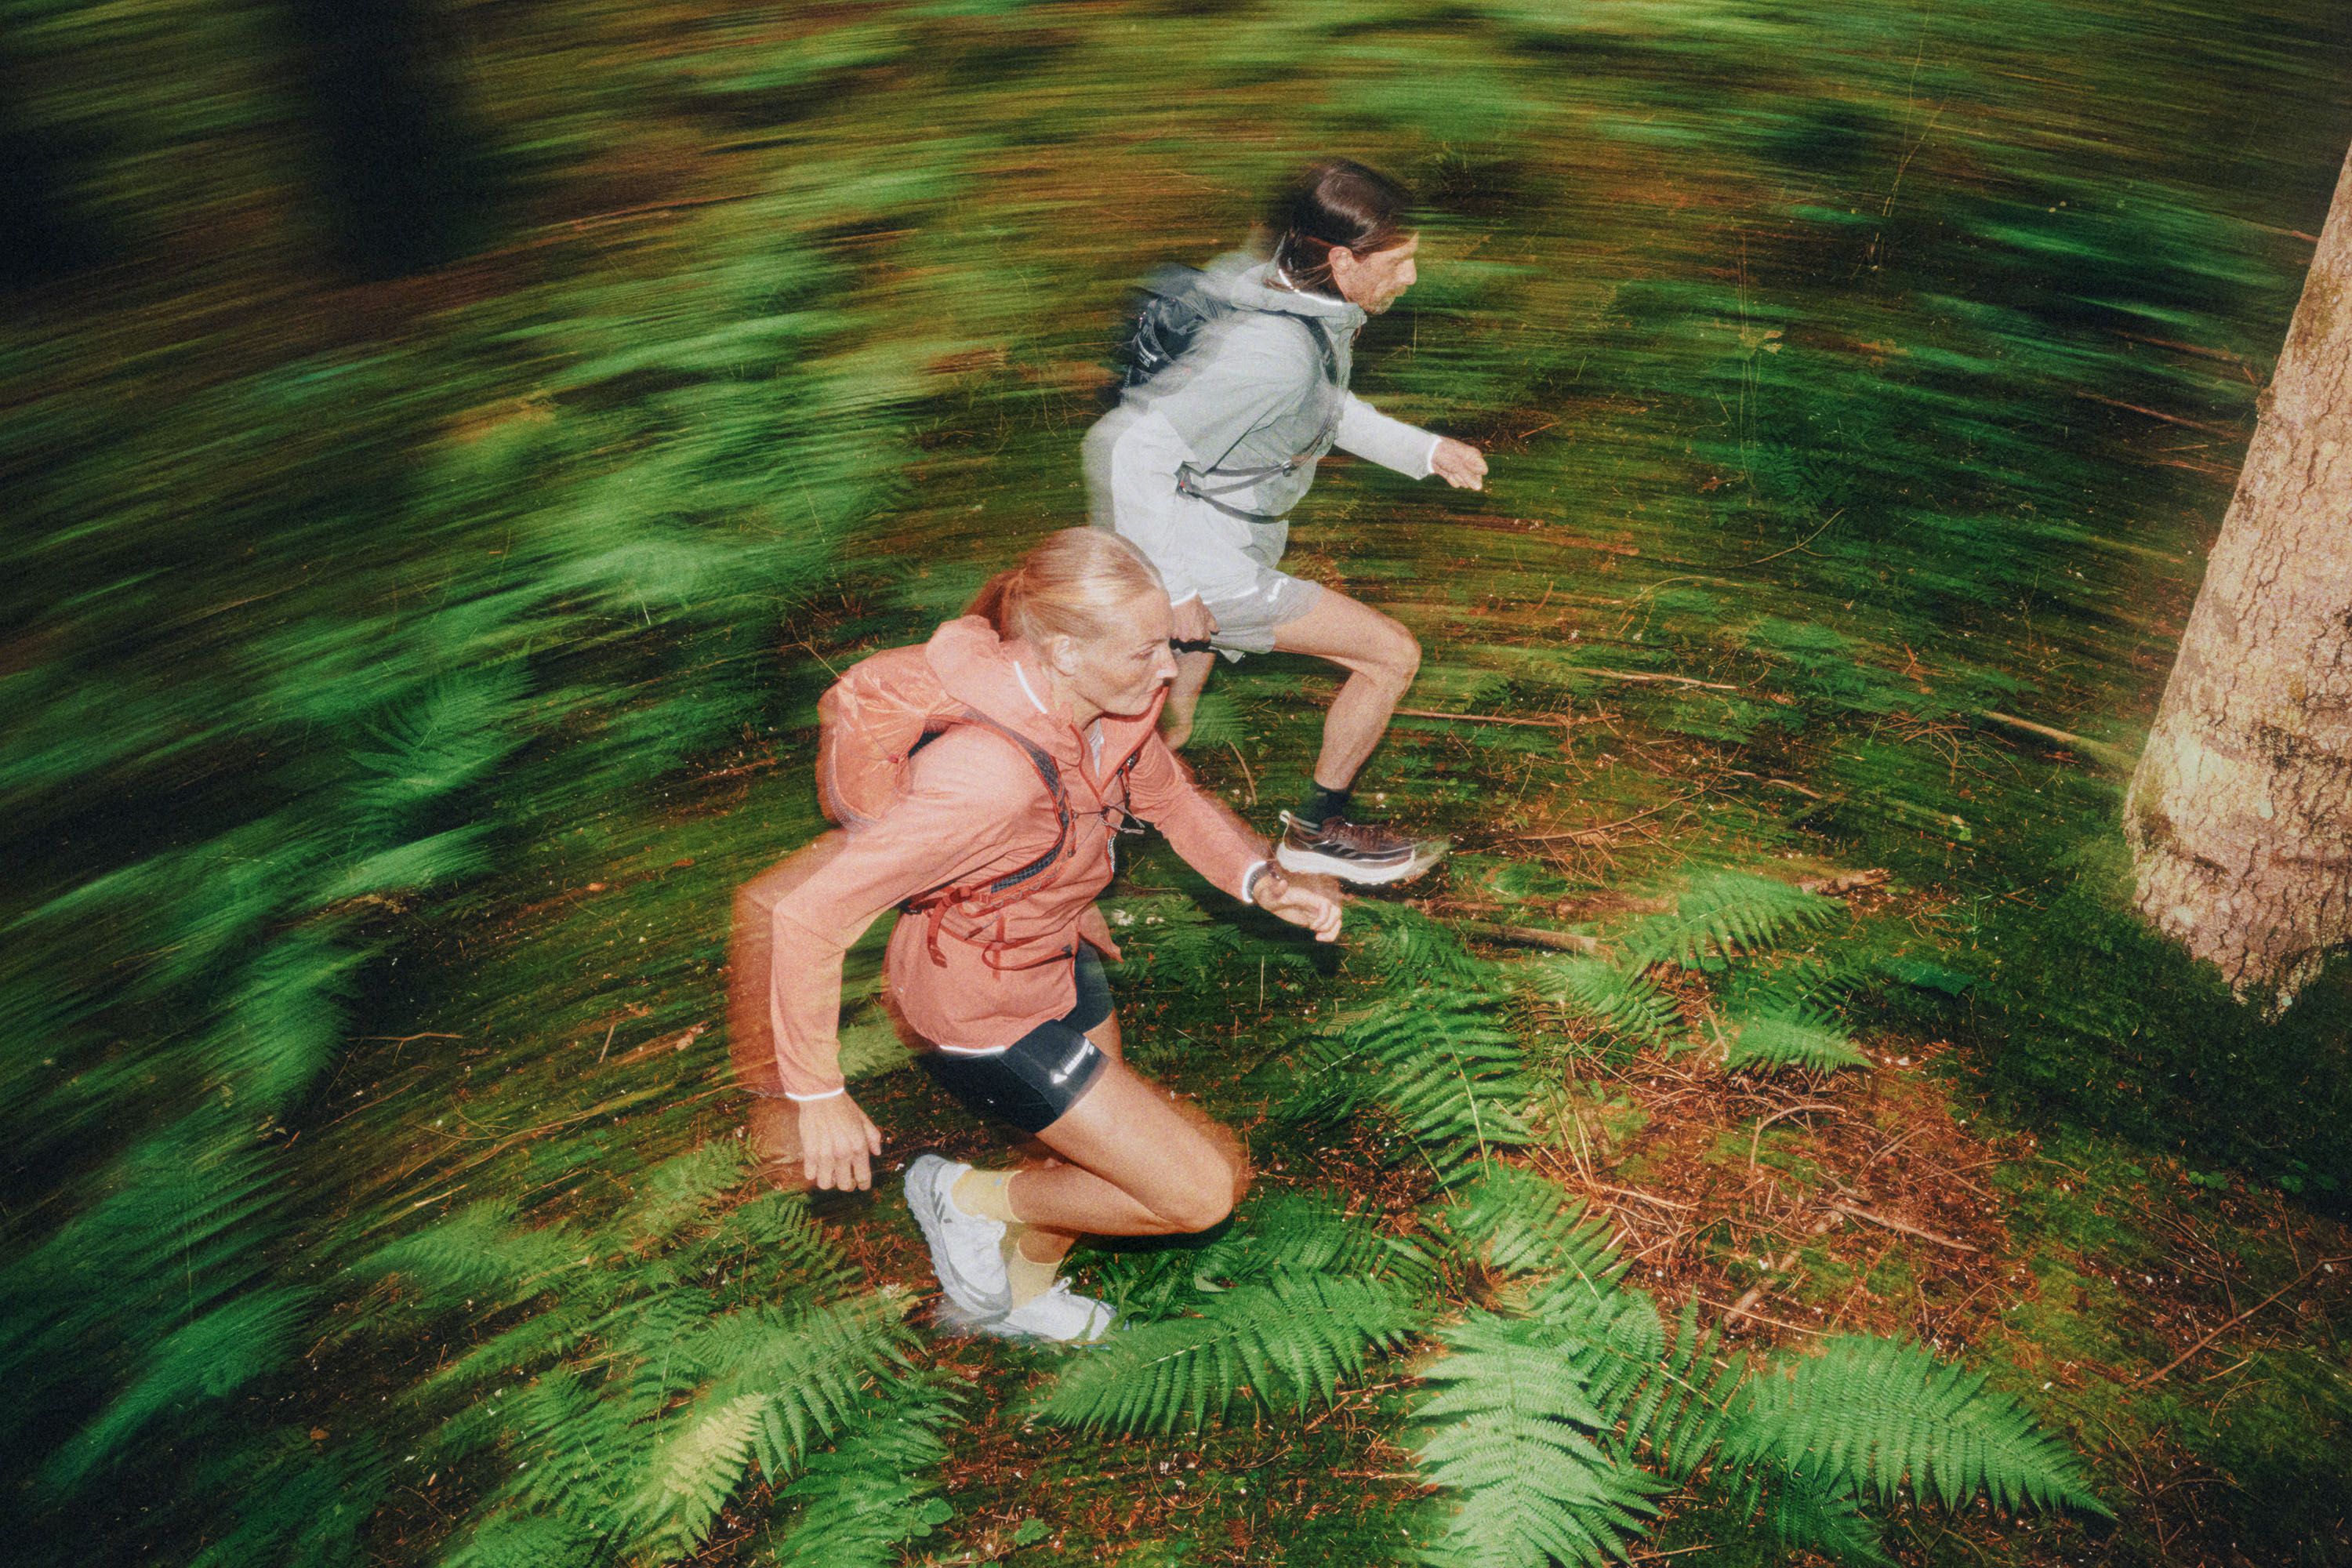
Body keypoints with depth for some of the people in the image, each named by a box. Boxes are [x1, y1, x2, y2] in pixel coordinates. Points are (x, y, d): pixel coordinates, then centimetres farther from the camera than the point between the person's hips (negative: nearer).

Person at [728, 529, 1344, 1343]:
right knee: (1203, 1189, -4)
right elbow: (808, 916, -35)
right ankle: (970, 1199, 15)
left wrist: (1263, 880, -11)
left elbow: (1172, 798, 7)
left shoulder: (1110, 706, -14)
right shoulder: (990, 774, -39)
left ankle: (1016, 1294, 59)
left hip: (1059, 960, 8)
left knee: (1108, 1165, 29)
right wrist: (820, 1098, -26)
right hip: (985, 1015, -8)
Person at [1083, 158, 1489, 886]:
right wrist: (1172, 587, -27)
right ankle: (1317, 830, 15)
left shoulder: (1313, 311, 1)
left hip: (1234, 537, 10)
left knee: (1168, 729, 26)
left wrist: (1424, 450, 17)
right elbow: (1129, 443, -31)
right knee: (1393, 655, -2)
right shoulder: (1273, 350, -29)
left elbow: (1324, 408, 22)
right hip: (1204, 562, -10)